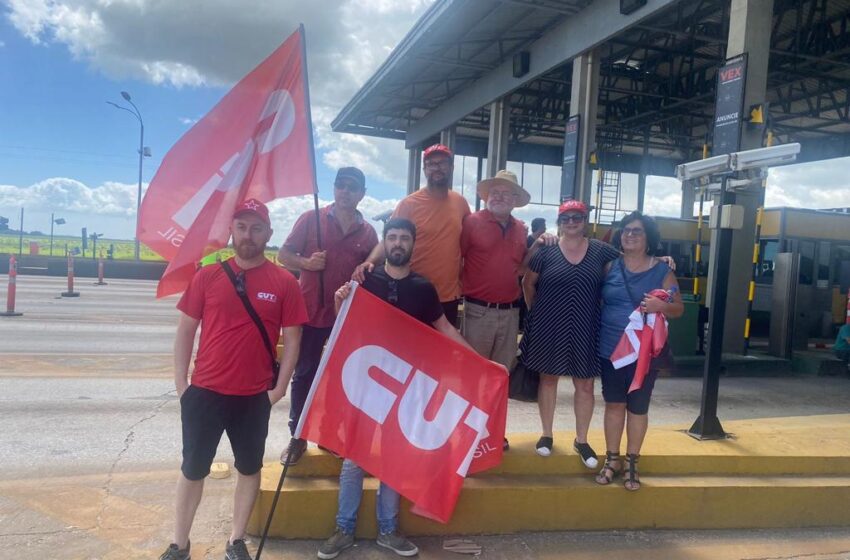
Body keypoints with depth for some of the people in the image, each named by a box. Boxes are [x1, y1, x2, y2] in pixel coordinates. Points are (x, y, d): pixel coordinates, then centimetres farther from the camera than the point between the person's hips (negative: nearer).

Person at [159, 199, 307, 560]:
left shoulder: (285, 282, -5)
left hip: (255, 397, 0)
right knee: (193, 469, 12)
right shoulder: (207, 275, -2)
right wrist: (181, 383, 0)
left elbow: (292, 338, -1)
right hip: (204, 392, 0)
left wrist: (280, 388, -3)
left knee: (249, 468, 14)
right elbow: (185, 330, 3)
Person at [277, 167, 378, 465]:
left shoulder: (368, 232, 4)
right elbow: (284, 255, -2)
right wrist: (307, 263, -19)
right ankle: (298, 436, 21)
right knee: (304, 375, 7)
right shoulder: (311, 219, -3)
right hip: (311, 311, -2)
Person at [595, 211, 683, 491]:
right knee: (614, 404, 9)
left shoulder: (662, 270, 0)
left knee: (638, 407, 7)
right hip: (611, 348, 2)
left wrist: (662, 306, -19)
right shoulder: (610, 266, 4)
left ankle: (632, 462, 20)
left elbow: (679, 309, 2)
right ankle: (612, 459, 22)